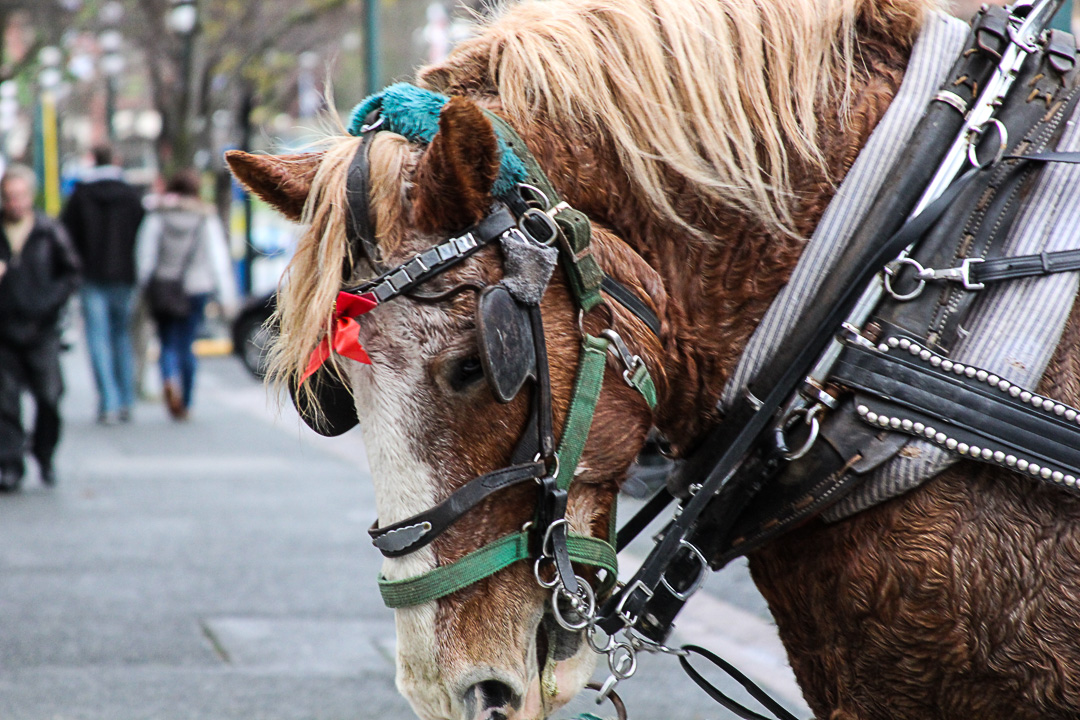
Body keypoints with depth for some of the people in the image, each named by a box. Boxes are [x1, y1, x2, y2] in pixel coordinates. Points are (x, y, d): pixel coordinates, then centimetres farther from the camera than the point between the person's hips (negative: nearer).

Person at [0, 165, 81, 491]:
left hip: (42, 331, 0)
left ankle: (44, 455, 20)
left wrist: (51, 301, -5)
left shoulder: (50, 232, 2)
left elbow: (71, 274, 8)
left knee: (49, 396, -2)